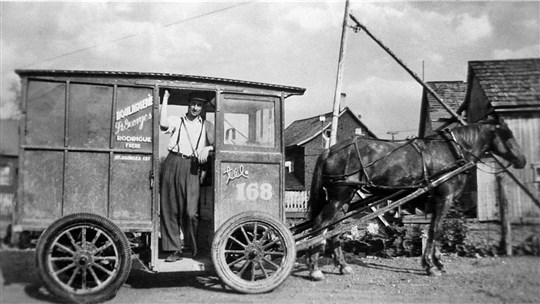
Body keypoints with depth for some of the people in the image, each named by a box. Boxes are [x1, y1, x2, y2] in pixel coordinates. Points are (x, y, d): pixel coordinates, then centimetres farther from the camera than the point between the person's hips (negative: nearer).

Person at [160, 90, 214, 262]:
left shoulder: (207, 126, 20)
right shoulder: (177, 121, 17)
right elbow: (163, 123, -4)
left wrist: (207, 148, -10)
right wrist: (165, 99, 0)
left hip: (192, 167, -1)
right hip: (173, 163, 1)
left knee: (190, 212, -10)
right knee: (170, 209, -1)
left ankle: (196, 249, 10)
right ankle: (175, 249, 7)